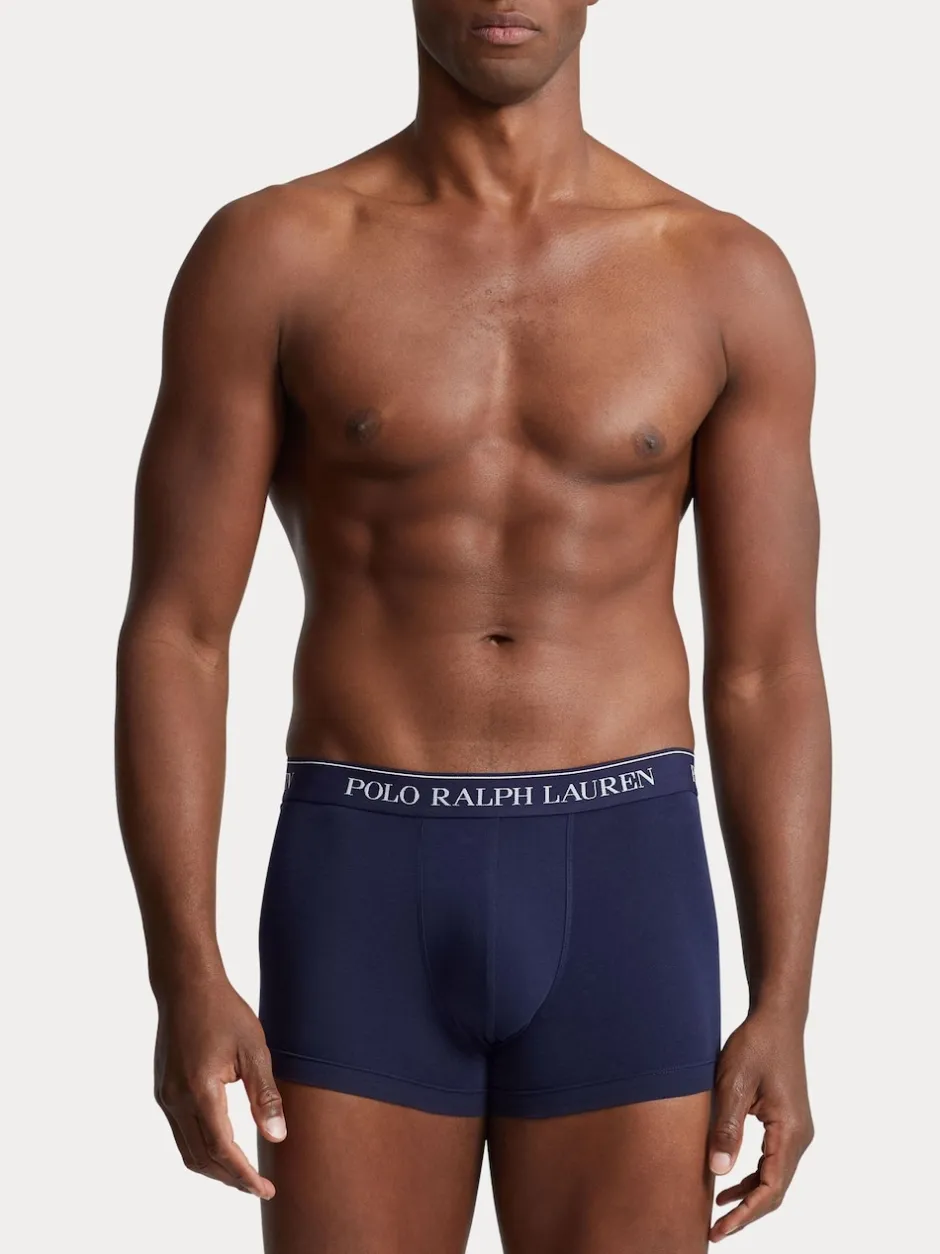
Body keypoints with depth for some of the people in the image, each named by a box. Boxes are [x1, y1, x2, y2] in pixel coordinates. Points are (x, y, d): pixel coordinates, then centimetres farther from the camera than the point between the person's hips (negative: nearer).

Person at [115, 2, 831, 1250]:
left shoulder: (729, 276, 3)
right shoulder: (268, 255, 0)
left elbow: (769, 674, 3)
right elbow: (172, 636, -1)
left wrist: (784, 1009, -4)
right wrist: (183, 982, -11)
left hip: (618, 898, 1)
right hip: (366, 905, -1)